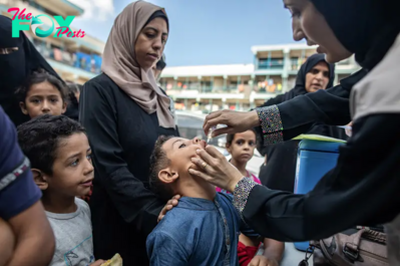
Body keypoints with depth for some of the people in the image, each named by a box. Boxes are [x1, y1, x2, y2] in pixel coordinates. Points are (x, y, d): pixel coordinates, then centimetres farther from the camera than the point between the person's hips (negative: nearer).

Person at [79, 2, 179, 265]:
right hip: (126, 222, -6)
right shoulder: (100, 89, -12)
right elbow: (109, 166, -19)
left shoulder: (158, 95, 7)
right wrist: (155, 211, -22)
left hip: (167, 214, 6)